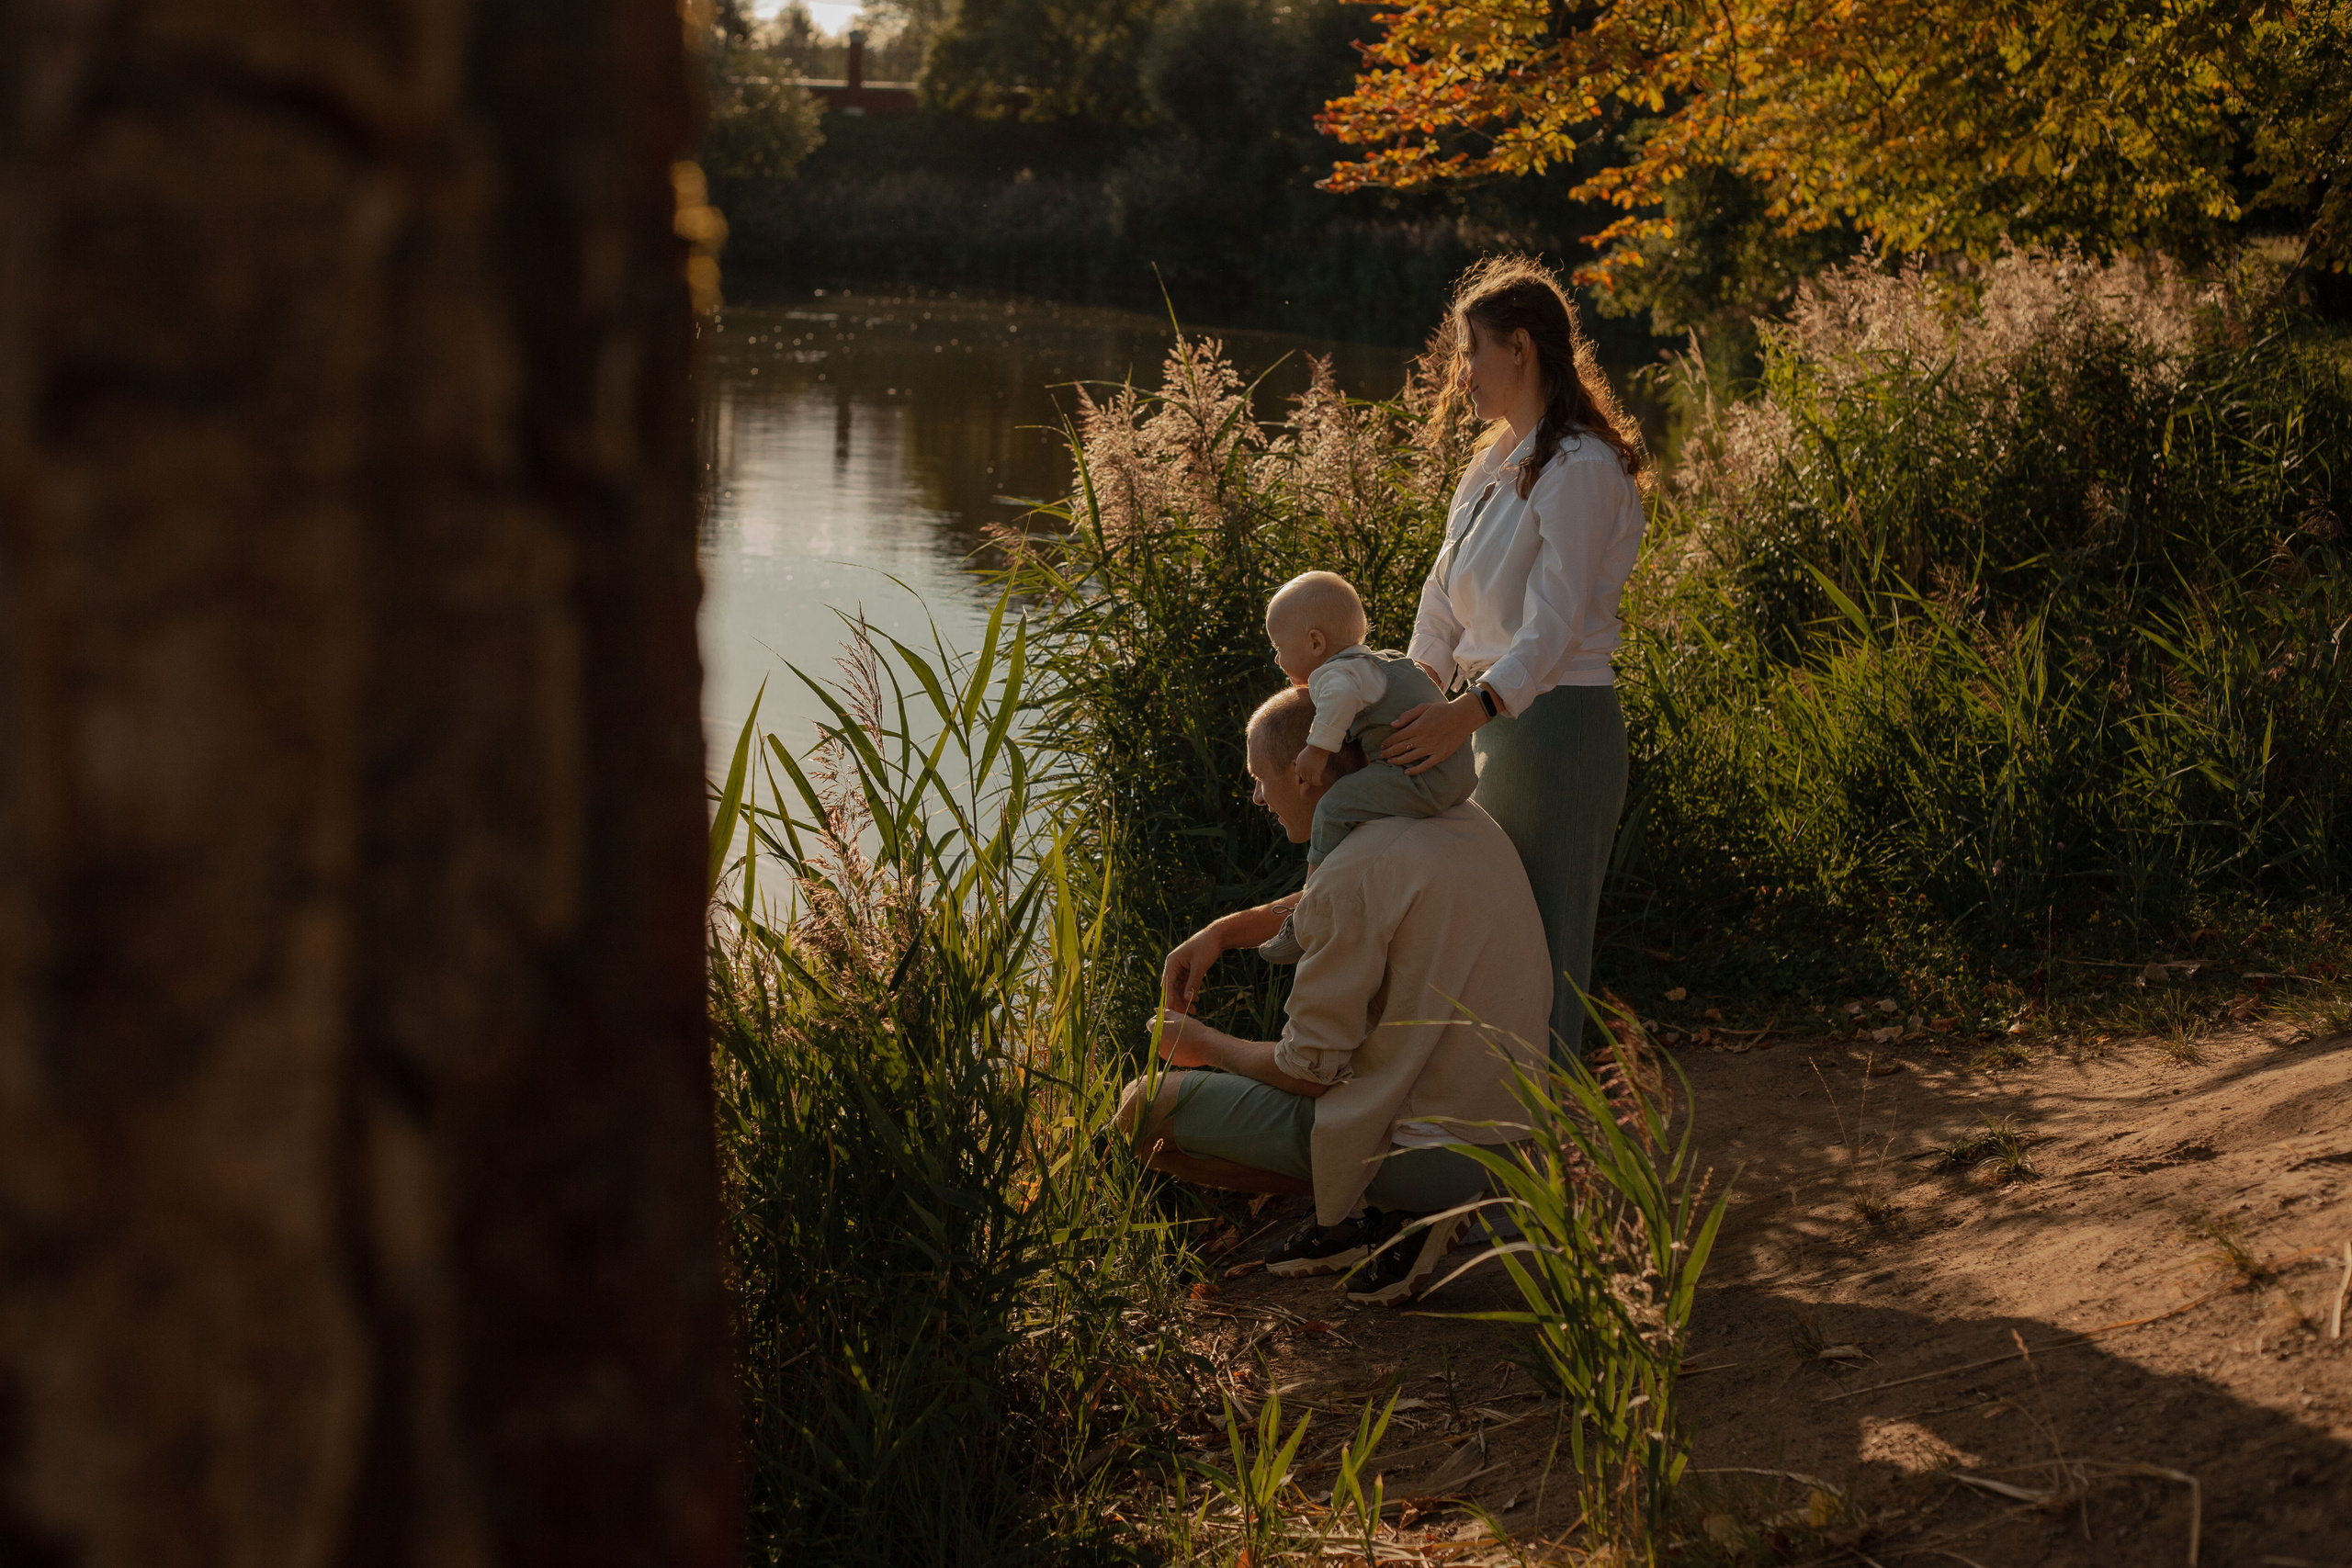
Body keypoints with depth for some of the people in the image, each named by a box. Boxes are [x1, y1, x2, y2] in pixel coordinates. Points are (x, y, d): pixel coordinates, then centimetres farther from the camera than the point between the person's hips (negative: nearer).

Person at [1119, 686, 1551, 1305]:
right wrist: (1226, 930, 21)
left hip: (1435, 1154, -9)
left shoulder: (1357, 871, -21)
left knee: (1146, 1108, -2)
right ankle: (1384, 1209, 9)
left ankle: (1394, 1212, -2)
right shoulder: (1463, 820, 5)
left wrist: (1205, 1045, 5)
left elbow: (1307, 1071, -13)